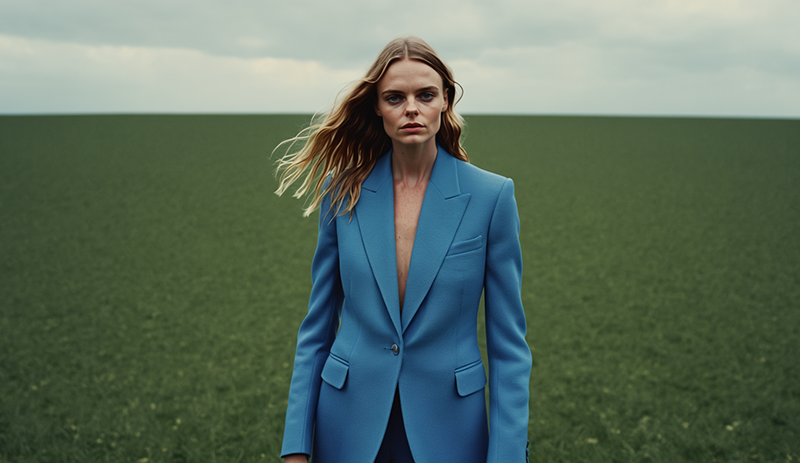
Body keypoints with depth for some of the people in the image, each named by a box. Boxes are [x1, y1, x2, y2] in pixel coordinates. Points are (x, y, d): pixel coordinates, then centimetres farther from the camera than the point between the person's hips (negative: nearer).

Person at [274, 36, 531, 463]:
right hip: (351, 425, 2)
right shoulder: (343, 191, -4)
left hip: (448, 426, -1)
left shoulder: (490, 196, -10)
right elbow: (317, 328, 0)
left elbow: (508, 342, -6)